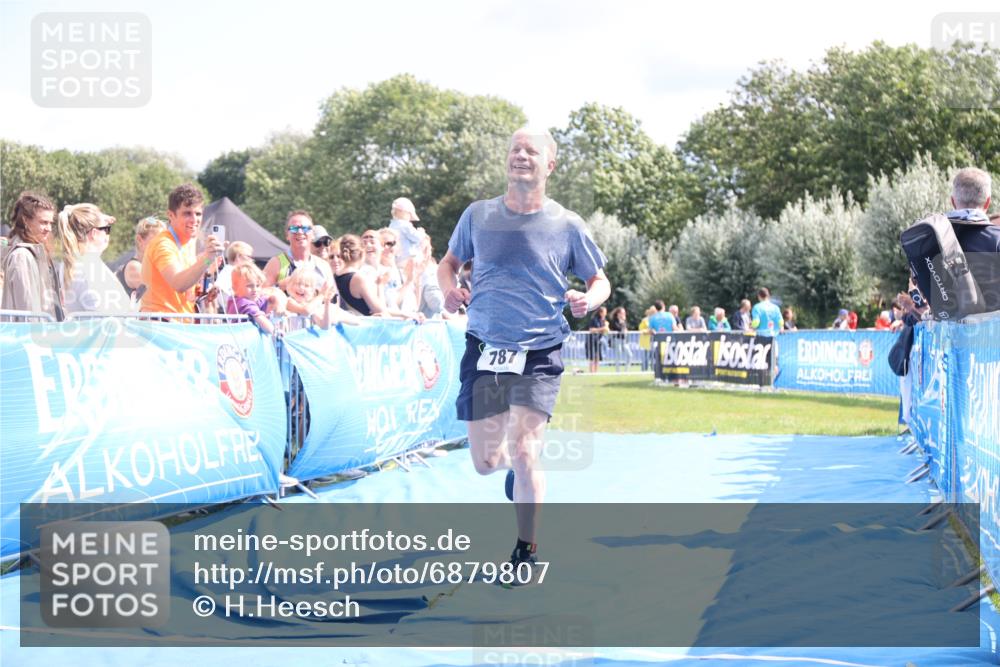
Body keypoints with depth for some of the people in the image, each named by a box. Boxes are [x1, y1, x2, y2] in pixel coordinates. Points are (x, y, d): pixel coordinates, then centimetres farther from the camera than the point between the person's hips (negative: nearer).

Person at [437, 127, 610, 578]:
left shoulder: (566, 226, -3)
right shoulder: (478, 215, 3)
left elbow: (600, 281, 7)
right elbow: (449, 261, 17)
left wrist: (588, 299, -17)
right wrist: (449, 287, -6)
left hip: (538, 357, -3)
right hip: (484, 351, 3)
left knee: (523, 453, -15)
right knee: (486, 463, 5)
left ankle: (526, 551, 4)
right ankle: (519, 469, 44)